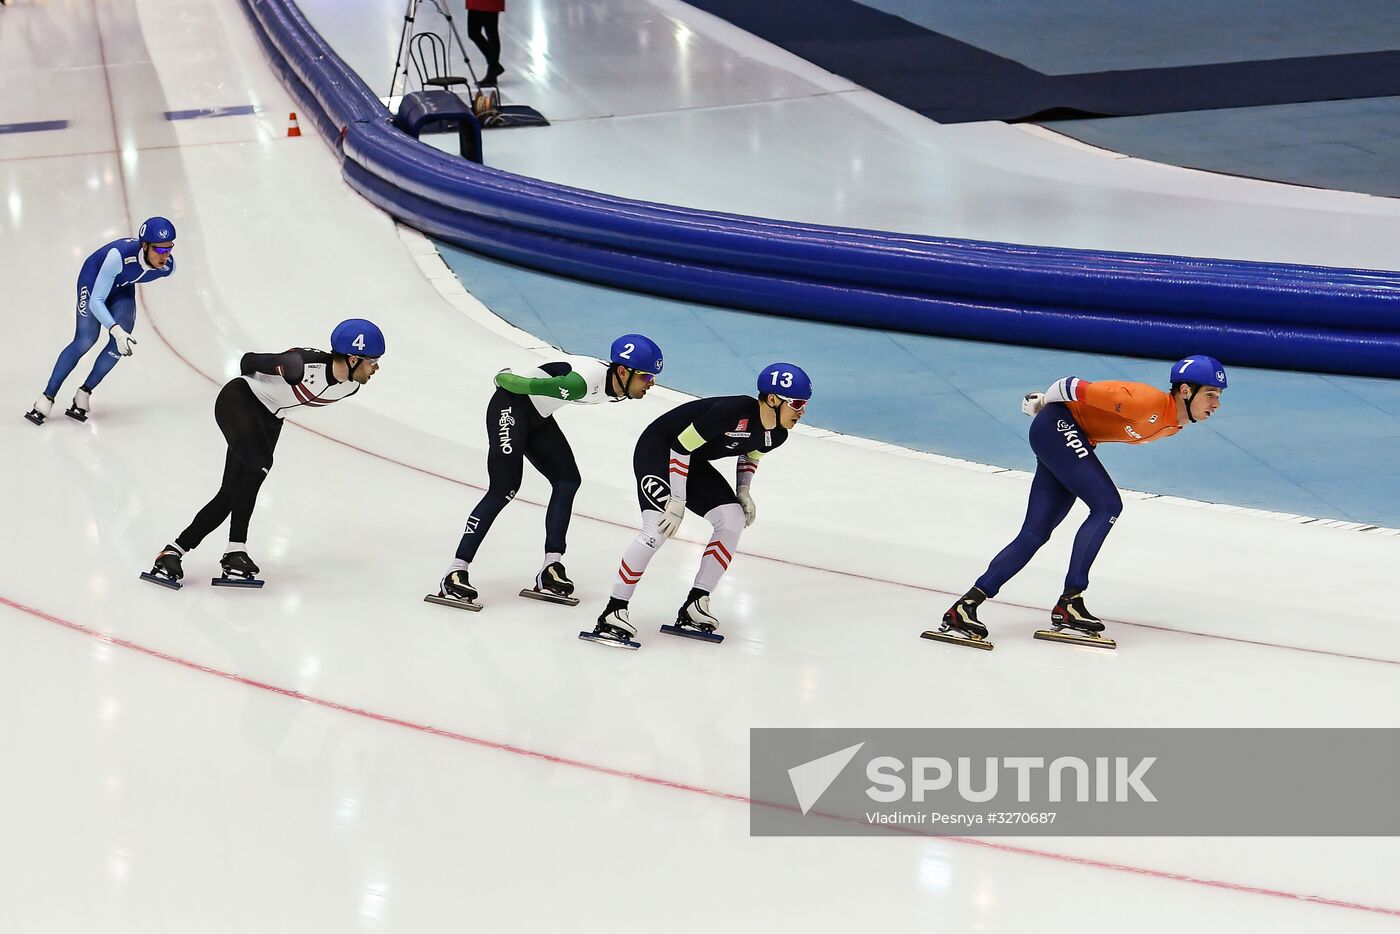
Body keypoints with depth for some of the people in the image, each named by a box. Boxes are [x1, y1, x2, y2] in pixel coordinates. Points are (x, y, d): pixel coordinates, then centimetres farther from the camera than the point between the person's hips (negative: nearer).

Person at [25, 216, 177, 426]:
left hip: (122, 288, 5)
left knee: (121, 344, -14)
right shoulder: (119, 256, -42)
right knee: (86, 339, -17)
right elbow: (96, 301, -37)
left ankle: (84, 393, 3)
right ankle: (47, 397, -7)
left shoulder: (169, 266, -26)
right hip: (93, 280, -5)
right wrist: (117, 331, -49)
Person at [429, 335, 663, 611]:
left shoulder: (617, 390, -6)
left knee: (567, 481, 4)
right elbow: (528, 385, -23)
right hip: (511, 407, -10)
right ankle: (455, 575, -16)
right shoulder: (583, 382, -34)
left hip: (539, 417, 10)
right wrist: (503, 377, -3)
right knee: (504, 489, -16)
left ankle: (551, 571, 6)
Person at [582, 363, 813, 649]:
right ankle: (613, 612, -18)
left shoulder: (776, 435, -7)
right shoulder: (734, 411, -34)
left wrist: (743, 490, 1)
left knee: (733, 519, -6)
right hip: (658, 449, -9)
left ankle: (695, 605, -1)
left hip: (694, 462, 9)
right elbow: (681, 446, -29)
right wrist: (678, 502, -27)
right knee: (659, 527, -24)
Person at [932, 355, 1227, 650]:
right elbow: (1080, 388, -21)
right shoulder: (1147, 403, -27)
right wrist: (1043, 401, -3)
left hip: (1066, 442, 9)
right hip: (1057, 425, -9)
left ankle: (964, 608, 2)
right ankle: (1069, 603, -18)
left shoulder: (1174, 426, 1)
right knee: (1107, 505, -19)